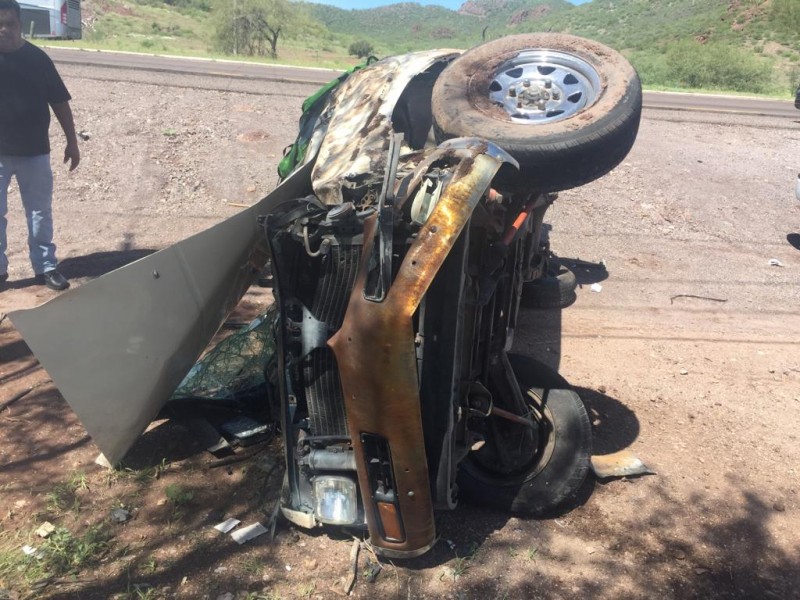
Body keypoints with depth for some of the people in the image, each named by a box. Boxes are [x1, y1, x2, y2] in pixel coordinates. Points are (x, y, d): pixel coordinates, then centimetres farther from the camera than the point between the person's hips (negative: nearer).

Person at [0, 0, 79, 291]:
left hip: (34, 151, 1)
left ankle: (45, 266, 21)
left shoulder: (37, 58, 0)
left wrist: (72, 142, 3)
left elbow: (59, 102, 4)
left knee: (40, 212, 9)